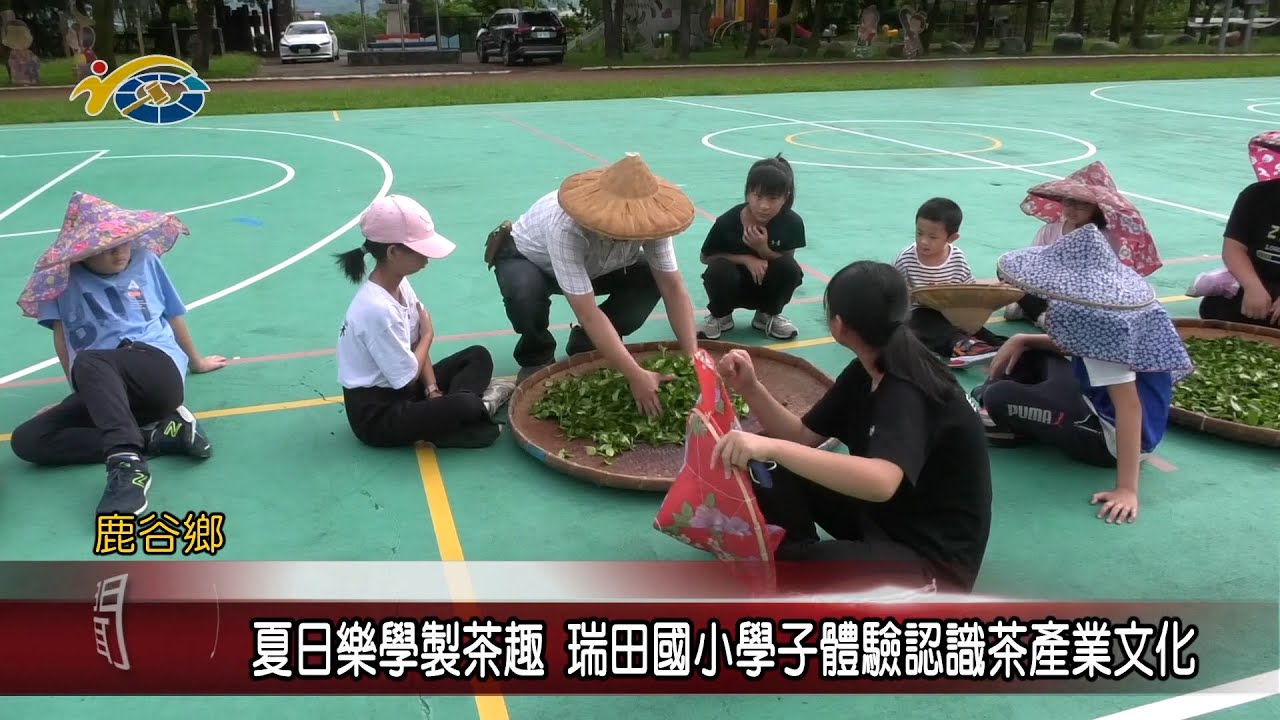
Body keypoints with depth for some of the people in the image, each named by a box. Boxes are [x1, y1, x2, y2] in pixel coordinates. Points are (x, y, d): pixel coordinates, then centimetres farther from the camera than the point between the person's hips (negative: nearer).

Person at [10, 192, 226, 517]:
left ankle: (127, 463, -45)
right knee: (27, 440, -22)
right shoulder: (64, 278, 11)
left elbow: (174, 315, 24)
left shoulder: (145, 260, 14)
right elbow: (61, 335, 13)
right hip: (104, 393, 3)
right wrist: (81, 390, 12)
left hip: (160, 371, -3)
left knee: (89, 362, -35)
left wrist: (196, 361, 35)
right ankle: (161, 433, -24)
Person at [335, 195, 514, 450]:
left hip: (399, 387, 10)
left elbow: (416, 345, 4)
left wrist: (433, 391, -9)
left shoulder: (400, 283, -2)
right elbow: (407, 378, -20)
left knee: (479, 356, 10)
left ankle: (444, 409, -9)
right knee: (462, 406, -31)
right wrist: (428, 334, -6)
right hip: (376, 415, -10)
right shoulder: (378, 310, -30)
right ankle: (480, 407, 2)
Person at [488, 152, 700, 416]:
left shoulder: (648, 218, -30)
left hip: (593, 266, 5)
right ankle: (536, 357, -5)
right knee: (525, 293, -39)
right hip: (526, 258, -4)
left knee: (653, 278, -19)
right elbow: (588, 313, -46)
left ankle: (586, 348, 2)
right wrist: (636, 376, -49)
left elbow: (673, 288, -25)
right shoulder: (566, 227, -44)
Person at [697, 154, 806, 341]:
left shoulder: (792, 223, -19)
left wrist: (763, 249, -31)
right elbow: (705, 257, -9)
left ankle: (768, 315, 3)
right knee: (719, 269, -33)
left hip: (766, 287, 2)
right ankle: (720, 316, 0)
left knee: (790, 268, -26)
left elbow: (785, 263, -10)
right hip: (733, 287, -2)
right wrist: (745, 258, -23)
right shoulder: (727, 222, -24)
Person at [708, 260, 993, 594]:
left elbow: (880, 482, -47)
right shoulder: (865, 372, 0)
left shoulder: (908, 392, -28)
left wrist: (773, 447, -54)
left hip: (933, 556, -8)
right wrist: (750, 388, -12)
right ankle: (802, 555, 8)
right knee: (771, 470, -4)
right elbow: (804, 435, 4)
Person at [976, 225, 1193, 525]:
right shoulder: (1101, 302, -4)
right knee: (1028, 354, 16)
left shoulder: (1098, 319, -32)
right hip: (1100, 403, 10)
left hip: (1111, 438, -10)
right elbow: (1075, 344, 17)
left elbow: (1130, 405, -34)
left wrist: (1127, 489, -34)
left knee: (999, 397, -14)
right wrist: (1023, 340, 1)